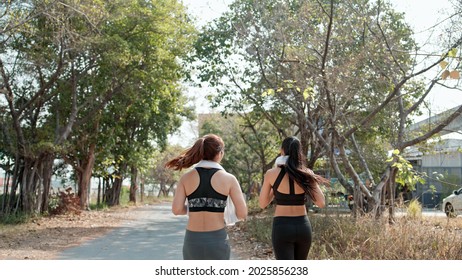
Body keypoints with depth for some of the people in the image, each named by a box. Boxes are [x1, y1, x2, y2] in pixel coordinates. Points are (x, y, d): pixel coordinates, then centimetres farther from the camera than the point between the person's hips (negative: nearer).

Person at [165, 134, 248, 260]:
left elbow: (176, 209, -7)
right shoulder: (228, 178, -5)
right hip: (217, 240, -1)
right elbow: (242, 214, -7)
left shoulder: (186, 177, 0)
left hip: (192, 240, 2)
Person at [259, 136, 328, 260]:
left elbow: (262, 204, 4)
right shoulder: (307, 174, -2)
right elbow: (321, 203, -1)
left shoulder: (271, 174, -6)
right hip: (303, 226, 3)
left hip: (282, 227, -3)